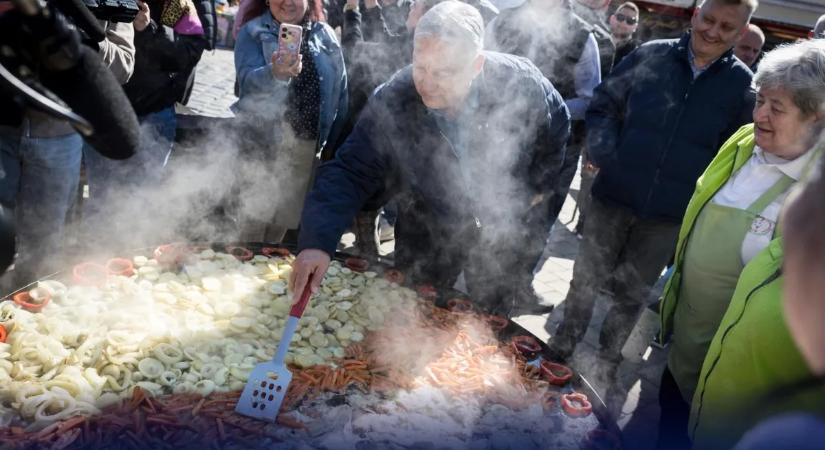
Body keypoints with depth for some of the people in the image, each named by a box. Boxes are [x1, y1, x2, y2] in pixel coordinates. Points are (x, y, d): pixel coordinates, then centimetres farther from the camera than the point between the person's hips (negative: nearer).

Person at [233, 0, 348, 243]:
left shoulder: (326, 36, 6)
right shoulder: (253, 33, -2)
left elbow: (339, 92, 7)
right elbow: (248, 80, -19)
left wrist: (331, 142, 5)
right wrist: (275, 74, -41)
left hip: (307, 146, 3)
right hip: (264, 144, -3)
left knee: (285, 218, 14)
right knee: (256, 218, -1)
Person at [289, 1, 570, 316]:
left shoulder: (522, 83, -26)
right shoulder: (390, 103, -27)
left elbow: (557, 129, -5)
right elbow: (349, 172, -28)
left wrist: (535, 187, -4)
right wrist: (318, 240, -43)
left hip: (509, 231, 0)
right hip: (431, 230, 1)